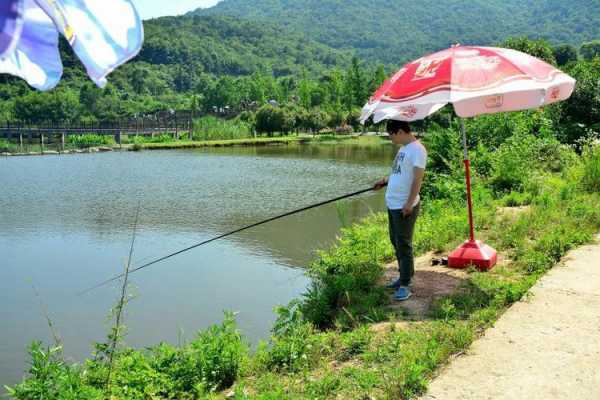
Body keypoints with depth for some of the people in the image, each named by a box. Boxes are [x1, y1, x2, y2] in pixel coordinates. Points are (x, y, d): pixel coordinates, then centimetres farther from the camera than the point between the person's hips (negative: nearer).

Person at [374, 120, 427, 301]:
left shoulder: (417, 149, -15)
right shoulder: (404, 148, 14)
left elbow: (418, 178, -20)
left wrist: (409, 203, -23)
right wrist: (385, 180, 17)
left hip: (405, 206, -9)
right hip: (393, 203, 9)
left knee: (403, 245, -4)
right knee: (396, 242, 16)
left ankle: (405, 285, 4)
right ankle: (404, 276, 28)